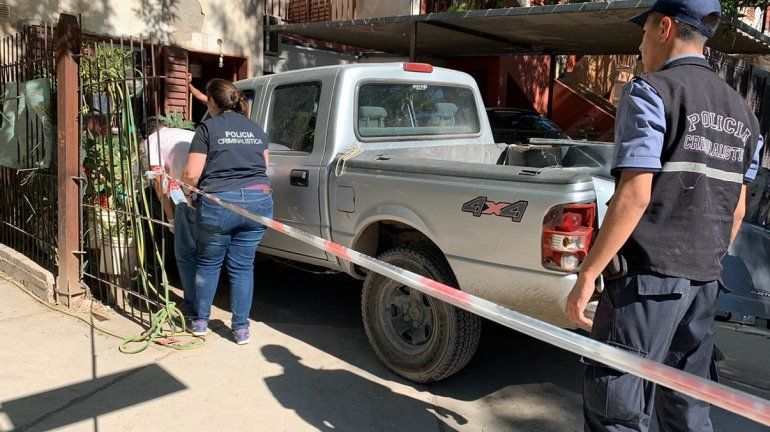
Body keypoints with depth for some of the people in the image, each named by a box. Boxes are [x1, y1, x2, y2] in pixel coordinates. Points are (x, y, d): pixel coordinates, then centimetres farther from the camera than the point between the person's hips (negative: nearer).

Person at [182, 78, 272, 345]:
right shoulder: (256, 129, 14)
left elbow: (192, 174, -5)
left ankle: (200, 321, 27)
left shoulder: (208, 128, 0)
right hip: (259, 200, 4)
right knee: (243, 266, 12)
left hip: (219, 203, -3)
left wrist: (185, 187, 16)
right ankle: (241, 328, 15)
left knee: (208, 263, 16)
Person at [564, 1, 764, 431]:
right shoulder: (742, 112, 15)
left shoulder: (651, 92, -9)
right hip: (704, 281, 8)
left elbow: (635, 196, -18)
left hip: (648, 274, -8)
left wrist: (587, 274, -14)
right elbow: (736, 210, 16)